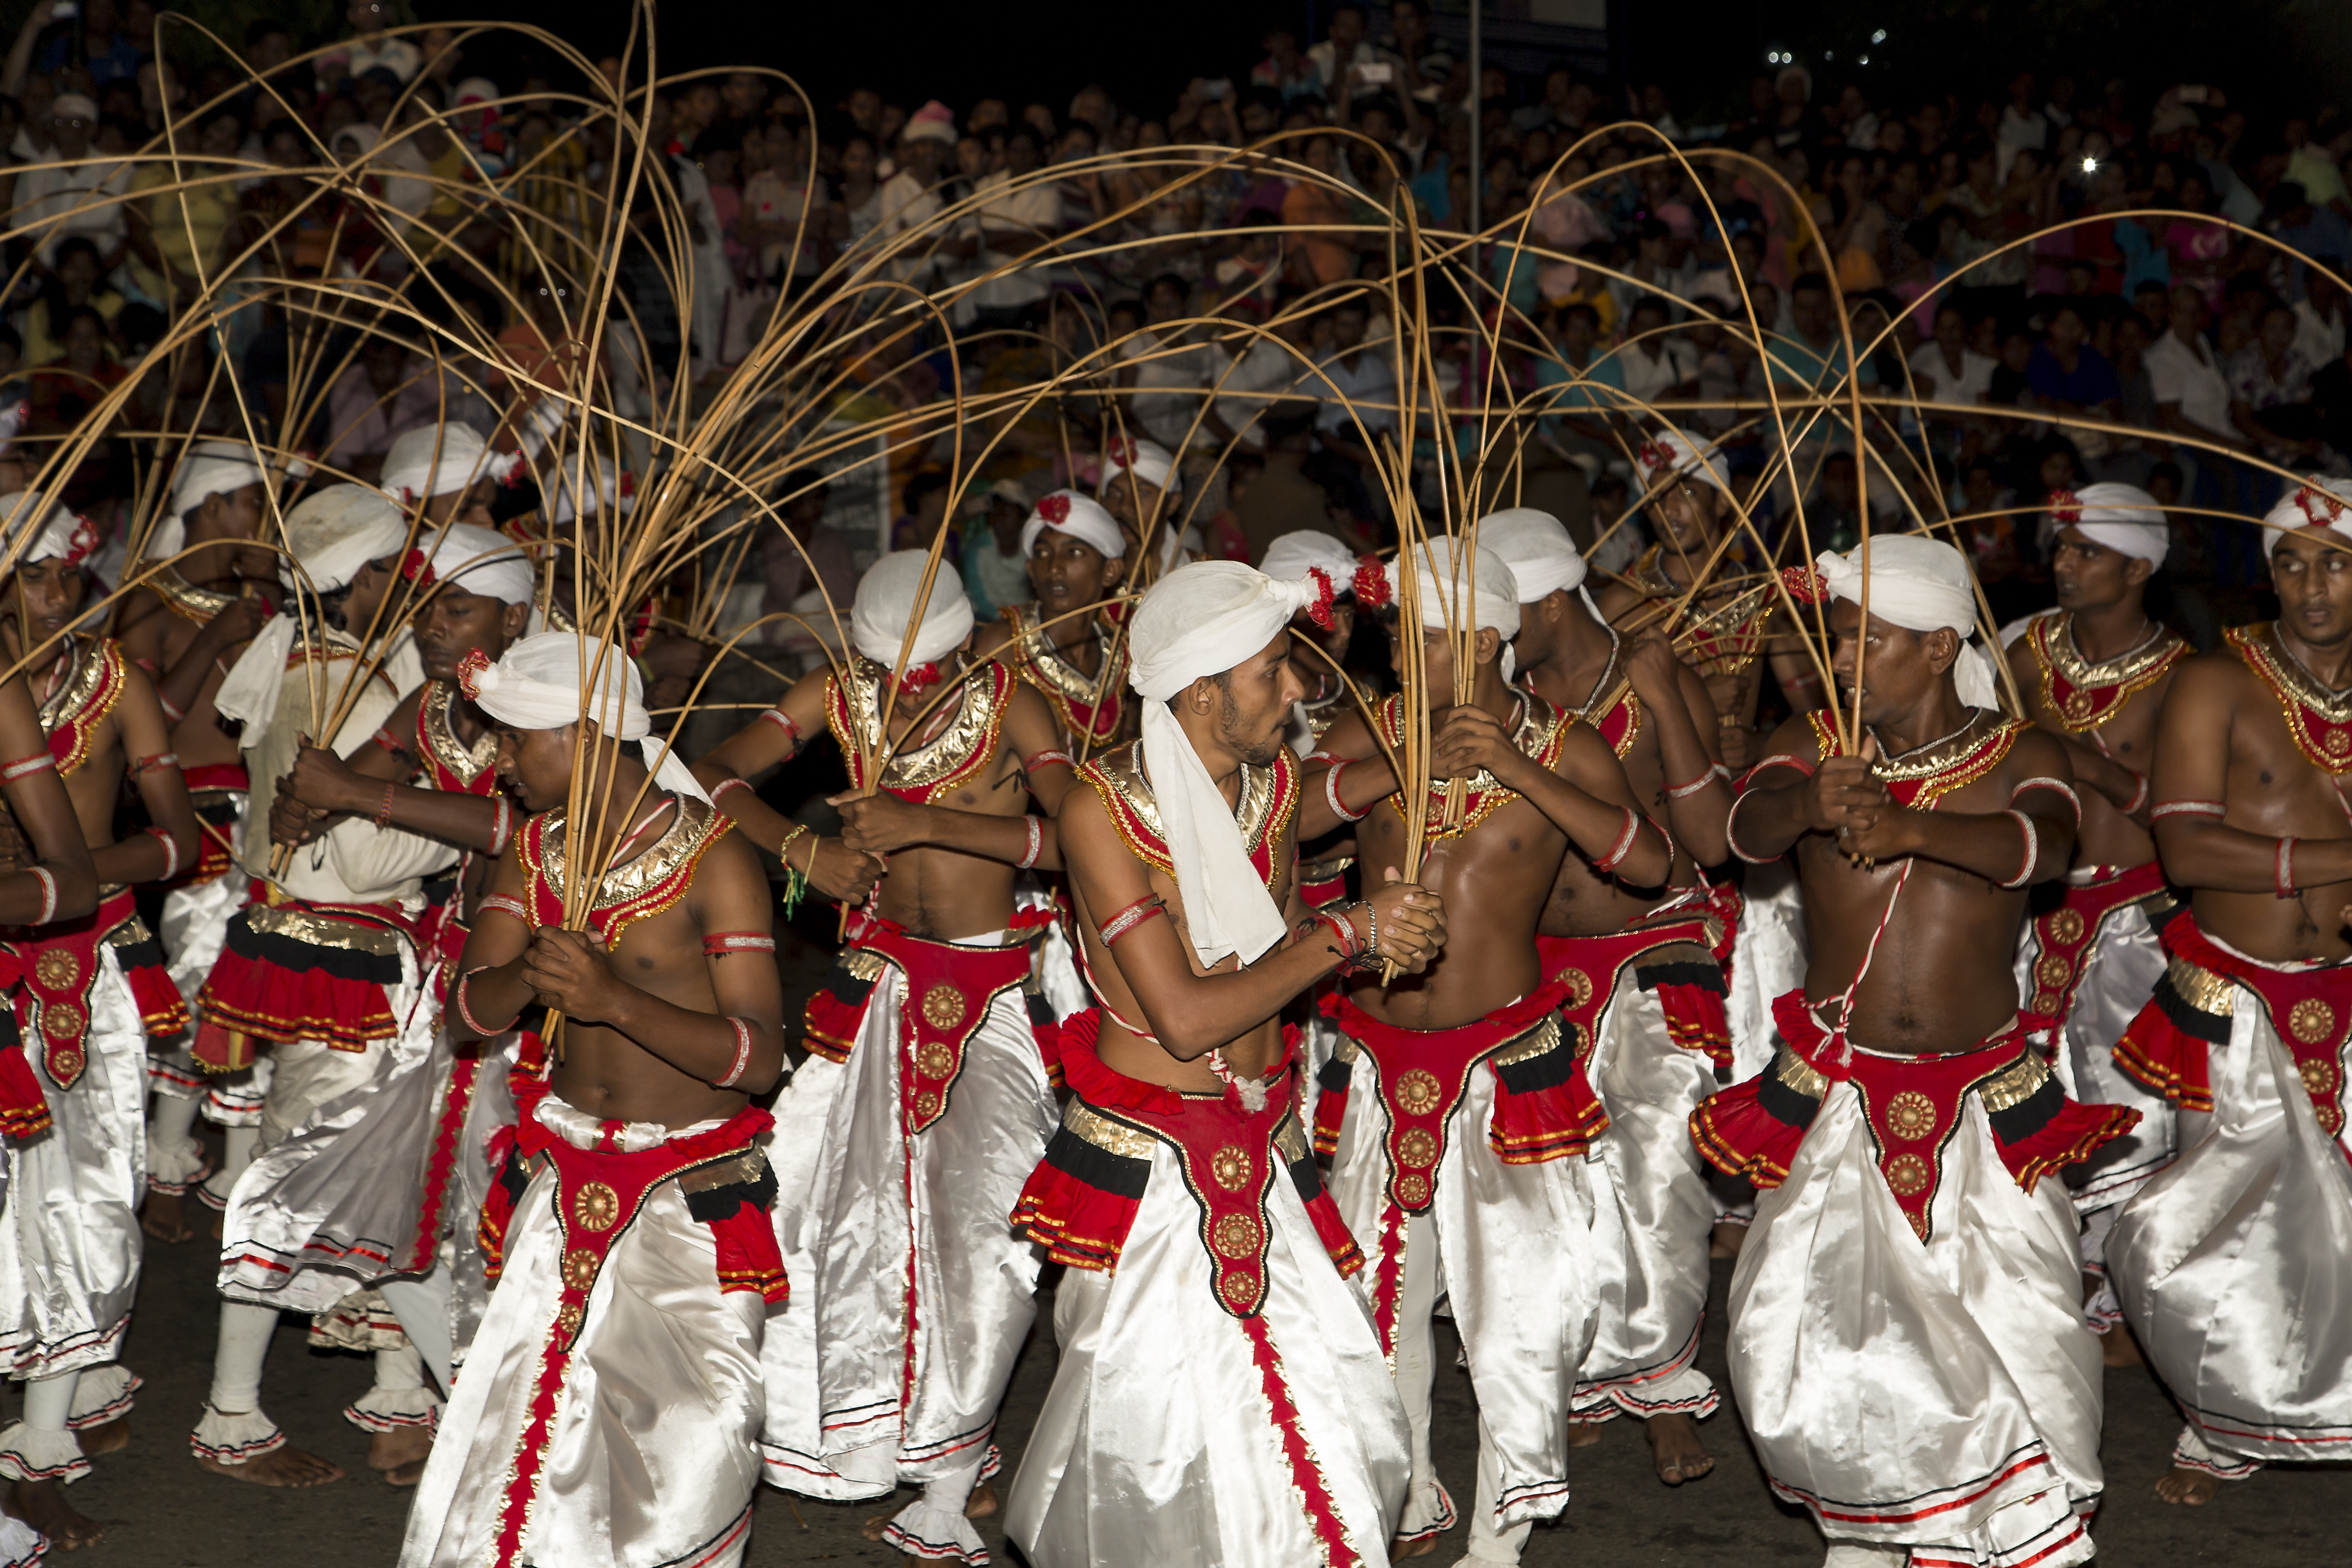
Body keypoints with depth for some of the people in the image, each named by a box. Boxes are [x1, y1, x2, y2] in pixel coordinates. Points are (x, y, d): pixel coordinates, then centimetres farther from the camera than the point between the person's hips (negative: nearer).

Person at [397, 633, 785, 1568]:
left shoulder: (712, 857, -14)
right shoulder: (536, 847, 5)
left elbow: (761, 1056, -19)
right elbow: (472, 1009, 2)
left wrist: (618, 997, -32)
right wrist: (528, 974, -21)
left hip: (690, 1192, -5)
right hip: (564, 1167, 5)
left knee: (692, 1420, -7)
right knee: (525, 1397, 3)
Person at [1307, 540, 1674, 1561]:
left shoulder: (1563, 750, -4)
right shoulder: (1370, 737, 1)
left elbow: (1649, 863, -19)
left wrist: (1515, 768, -25)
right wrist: (1398, 767, -20)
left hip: (1505, 1057, -3)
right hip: (1379, 1061, 3)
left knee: (1528, 1290, -7)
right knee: (1378, 1292, 13)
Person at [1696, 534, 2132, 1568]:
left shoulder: (2019, 757, 0)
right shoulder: (1811, 744, 4)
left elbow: (2044, 845, -22)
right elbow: (1746, 829, -16)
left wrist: (1913, 828, -42)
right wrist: (1807, 805, -41)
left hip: (1983, 1097, -1)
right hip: (1835, 1093, 1)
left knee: (2015, 1336, -4)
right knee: (1808, 1330, -1)